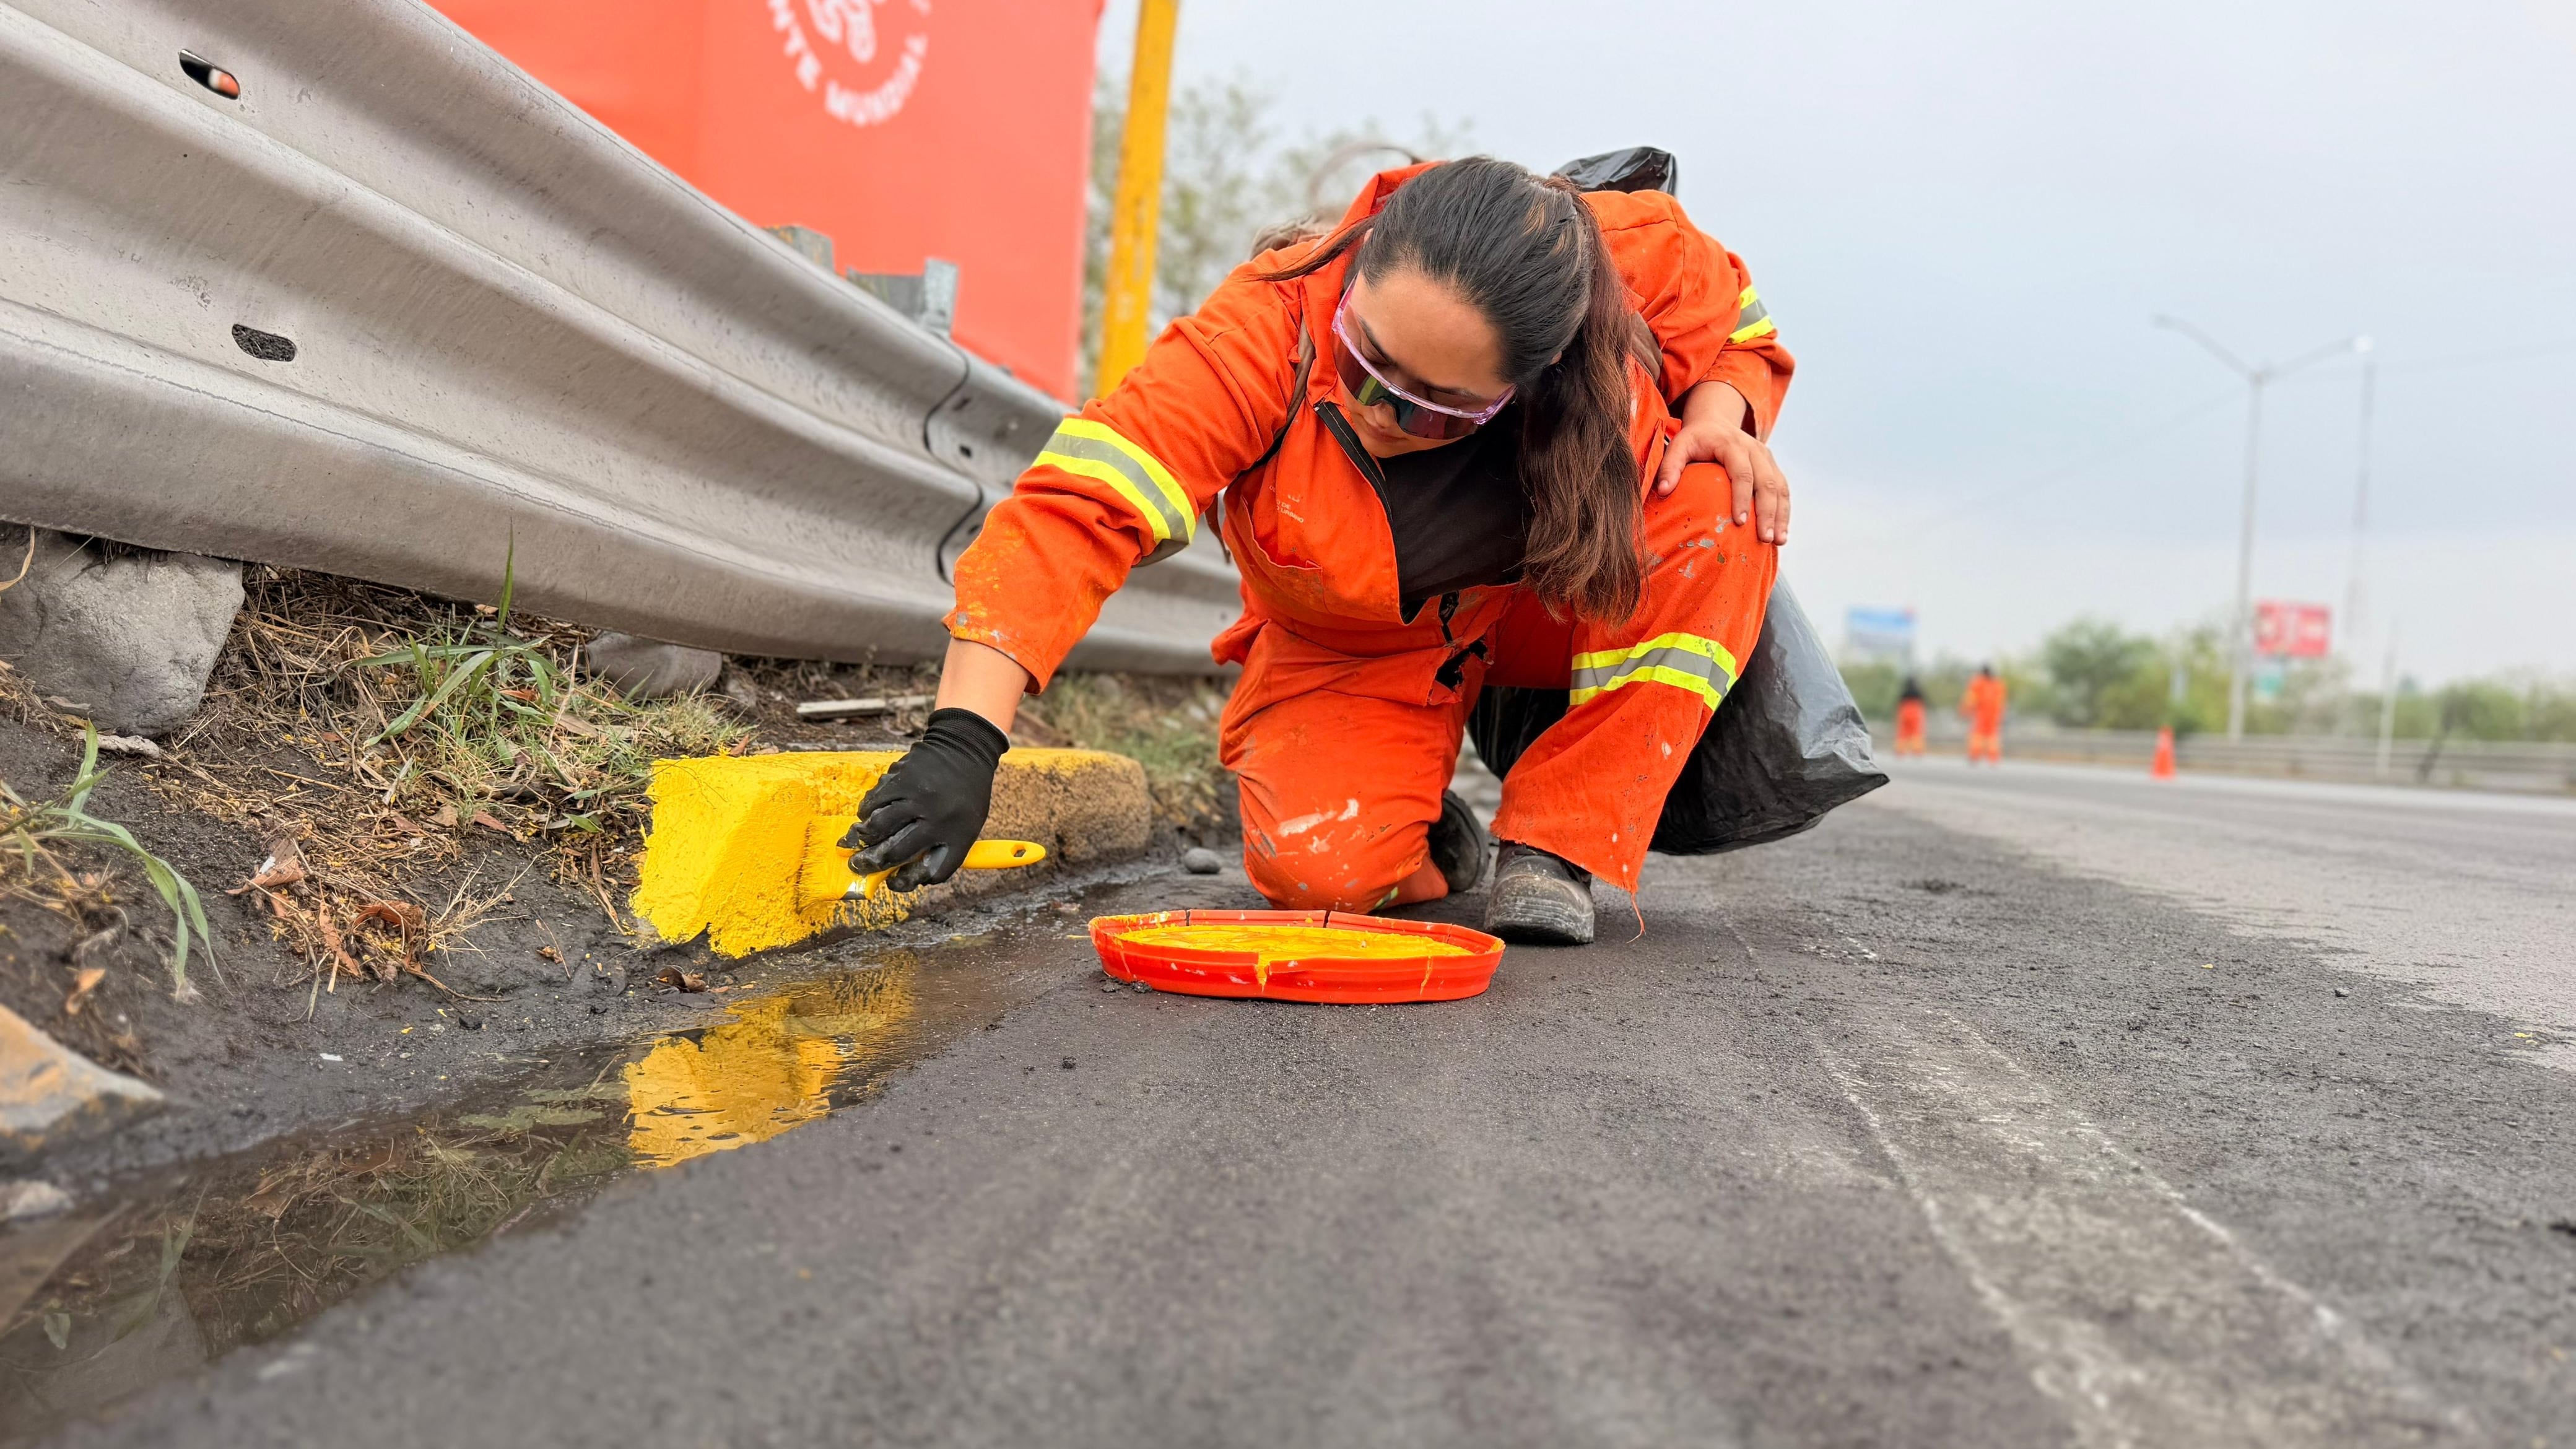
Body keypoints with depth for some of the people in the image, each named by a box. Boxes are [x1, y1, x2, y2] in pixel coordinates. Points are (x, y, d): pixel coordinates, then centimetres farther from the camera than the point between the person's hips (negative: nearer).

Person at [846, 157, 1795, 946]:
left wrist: (1720, 411, -25)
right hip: (1356, 657, -2)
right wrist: (963, 739, -52)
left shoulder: (1636, 258, -26)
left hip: (1550, 610, 3)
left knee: (1722, 506, -28)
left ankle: (1556, 848, -17)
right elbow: (1075, 510, -43)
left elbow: (1734, 321, -1)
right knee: (1321, 866, -30)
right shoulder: (1263, 335, -34)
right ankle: (1427, 844, 10)